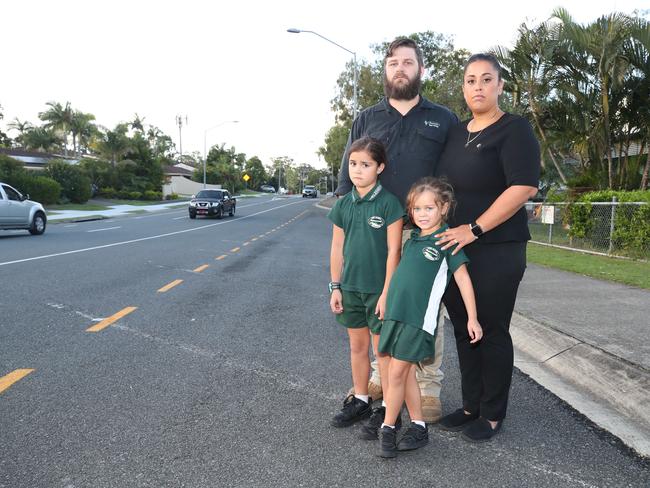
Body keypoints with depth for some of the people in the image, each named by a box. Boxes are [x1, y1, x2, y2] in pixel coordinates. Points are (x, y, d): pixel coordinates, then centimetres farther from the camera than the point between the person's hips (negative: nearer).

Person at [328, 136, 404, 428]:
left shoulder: (389, 203, -11)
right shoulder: (343, 205, 3)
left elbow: (393, 251, -12)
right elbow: (337, 248, 8)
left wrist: (387, 292, -14)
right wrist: (335, 287, 7)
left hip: (378, 289, -5)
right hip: (350, 288, 5)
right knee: (357, 346, 16)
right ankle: (360, 400, 31)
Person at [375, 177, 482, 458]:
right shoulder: (412, 238, 12)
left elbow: (463, 279, -3)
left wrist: (472, 318, -3)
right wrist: (388, 305, 19)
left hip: (419, 318, -6)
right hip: (395, 313, 6)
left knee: (396, 373, -2)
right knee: (407, 372, 11)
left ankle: (388, 428, 14)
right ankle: (419, 428, 24)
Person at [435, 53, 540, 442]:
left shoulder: (515, 129, -6)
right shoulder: (455, 133, 13)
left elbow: (525, 187, -18)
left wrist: (474, 229, -19)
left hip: (497, 251, -6)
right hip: (454, 249, 6)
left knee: (492, 332, 3)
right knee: (464, 329, 12)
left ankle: (493, 414, 20)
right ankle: (471, 406, 27)